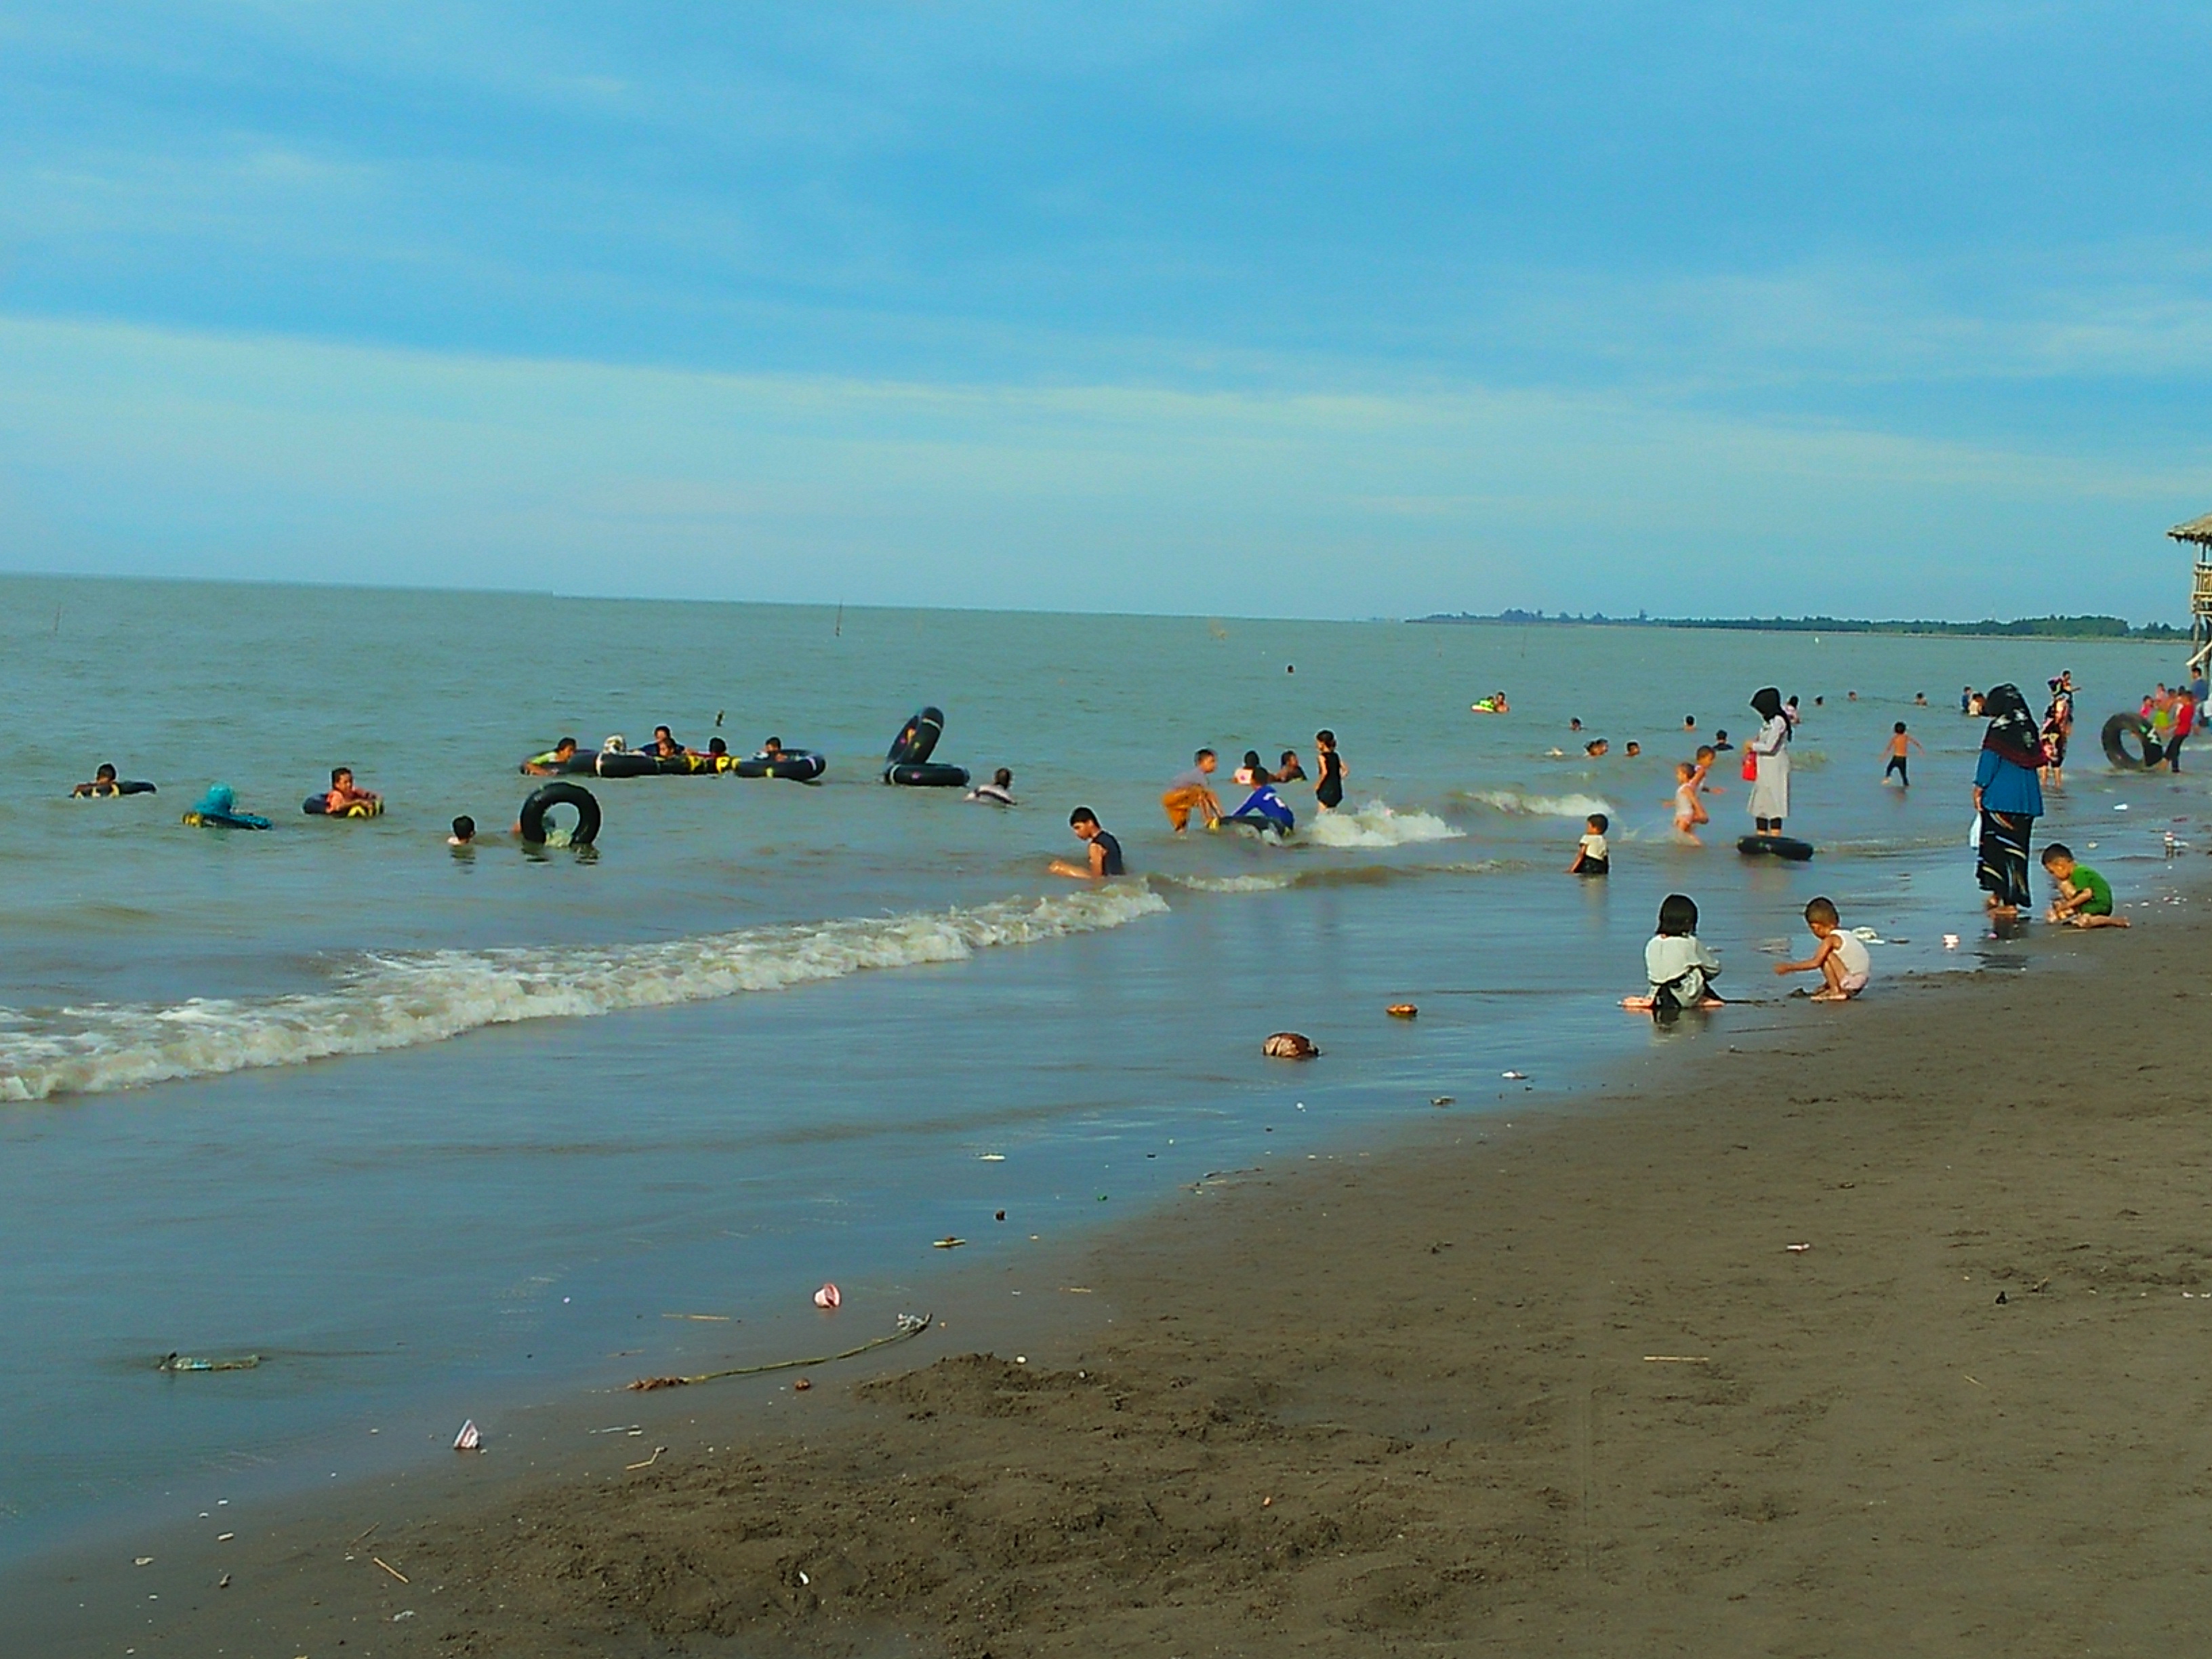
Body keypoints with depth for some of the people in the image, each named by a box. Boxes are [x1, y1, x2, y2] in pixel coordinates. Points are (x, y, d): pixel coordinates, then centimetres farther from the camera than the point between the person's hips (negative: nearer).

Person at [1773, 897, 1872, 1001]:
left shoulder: (1830, 939, -12)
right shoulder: (1846, 934, 15)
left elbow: (1815, 963, -20)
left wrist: (1789, 967, -14)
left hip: (1851, 983, -9)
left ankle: (1836, 991, -9)